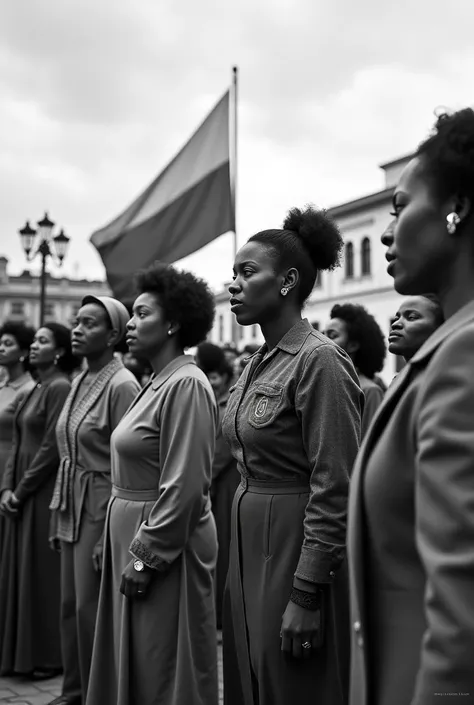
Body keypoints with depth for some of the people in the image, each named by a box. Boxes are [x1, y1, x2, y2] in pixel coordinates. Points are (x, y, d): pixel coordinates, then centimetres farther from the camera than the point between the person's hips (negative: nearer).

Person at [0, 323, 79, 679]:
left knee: (44, 572, -1)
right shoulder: (35, 389, 14)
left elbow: (52, 448, -17)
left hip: (45, 493, -9)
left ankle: (50, 656, 10)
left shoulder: (60, 387, -13)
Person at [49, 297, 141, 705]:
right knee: (70, 605, 14)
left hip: (101, 507, -8)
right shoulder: (80, 381, 10)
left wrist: (111, 534, -19)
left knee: (91, 608, 1)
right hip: (71, 507, 8)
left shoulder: (122, 385, -15)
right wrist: (58, 513, 12)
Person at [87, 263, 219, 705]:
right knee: (134, 664, 18)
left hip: (164, 548, -9)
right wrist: (128, 549, 14)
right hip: (133, 535, 9)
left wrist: (145, 559, -18)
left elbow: (183, 487, -21)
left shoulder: (186, 385, -17)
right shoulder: (157, 382, 11)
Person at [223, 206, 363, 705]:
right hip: (250, 548, 8)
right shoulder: (258, 364, 10)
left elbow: (335, 490, -19)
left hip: (298, 550, -8)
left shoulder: (319, 361, -16)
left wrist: (305, 597, -19)